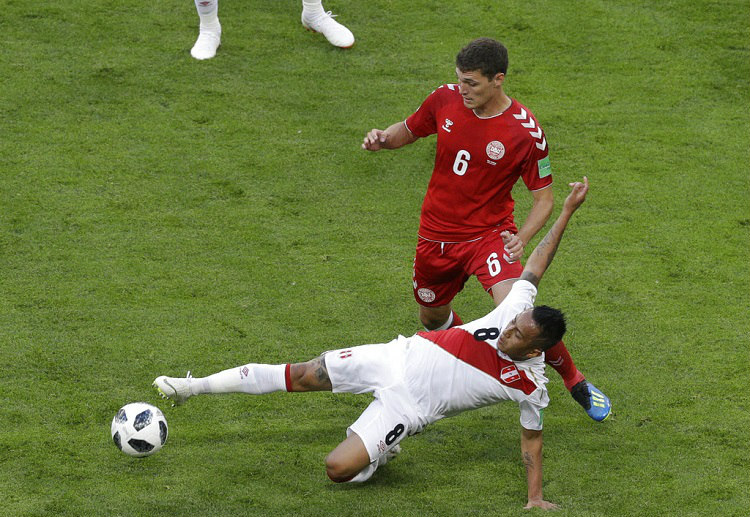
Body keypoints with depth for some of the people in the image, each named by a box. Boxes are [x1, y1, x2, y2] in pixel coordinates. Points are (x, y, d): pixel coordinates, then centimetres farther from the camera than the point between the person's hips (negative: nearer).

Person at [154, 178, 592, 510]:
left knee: (339, 469, -17)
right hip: (399, 359, 3)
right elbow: (537, 264, 1)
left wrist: (535, 497, -7)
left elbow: (533, 437, -1)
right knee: (300, 375, -3)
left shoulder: (531, 387, -15)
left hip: (407, 407, -3)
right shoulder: (518, 309, -10)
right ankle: (194, 387, 9)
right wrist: (567, 212, 0)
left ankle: (384, 451, 17)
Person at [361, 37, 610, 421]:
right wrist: (383, 139, -11)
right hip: (436, 236, 5)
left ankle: (574, 381, -1)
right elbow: (408, 130, 12)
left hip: (490, 235, -5)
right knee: (432, 318, 19)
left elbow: (543, 197, -9)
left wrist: (521, 239, -27)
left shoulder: (525, 131, -19)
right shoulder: (445, 100, -8)